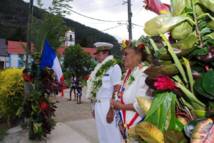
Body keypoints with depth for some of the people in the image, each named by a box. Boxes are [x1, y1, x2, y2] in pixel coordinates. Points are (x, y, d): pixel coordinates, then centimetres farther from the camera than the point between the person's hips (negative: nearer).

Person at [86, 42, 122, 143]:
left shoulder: (114, 67, -9)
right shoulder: (99, 68, 13)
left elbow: (117, 90, -14)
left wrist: (112, 110, -18)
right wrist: (95, 107, 14)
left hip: (108, 106, -7)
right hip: (98, 106, 7)